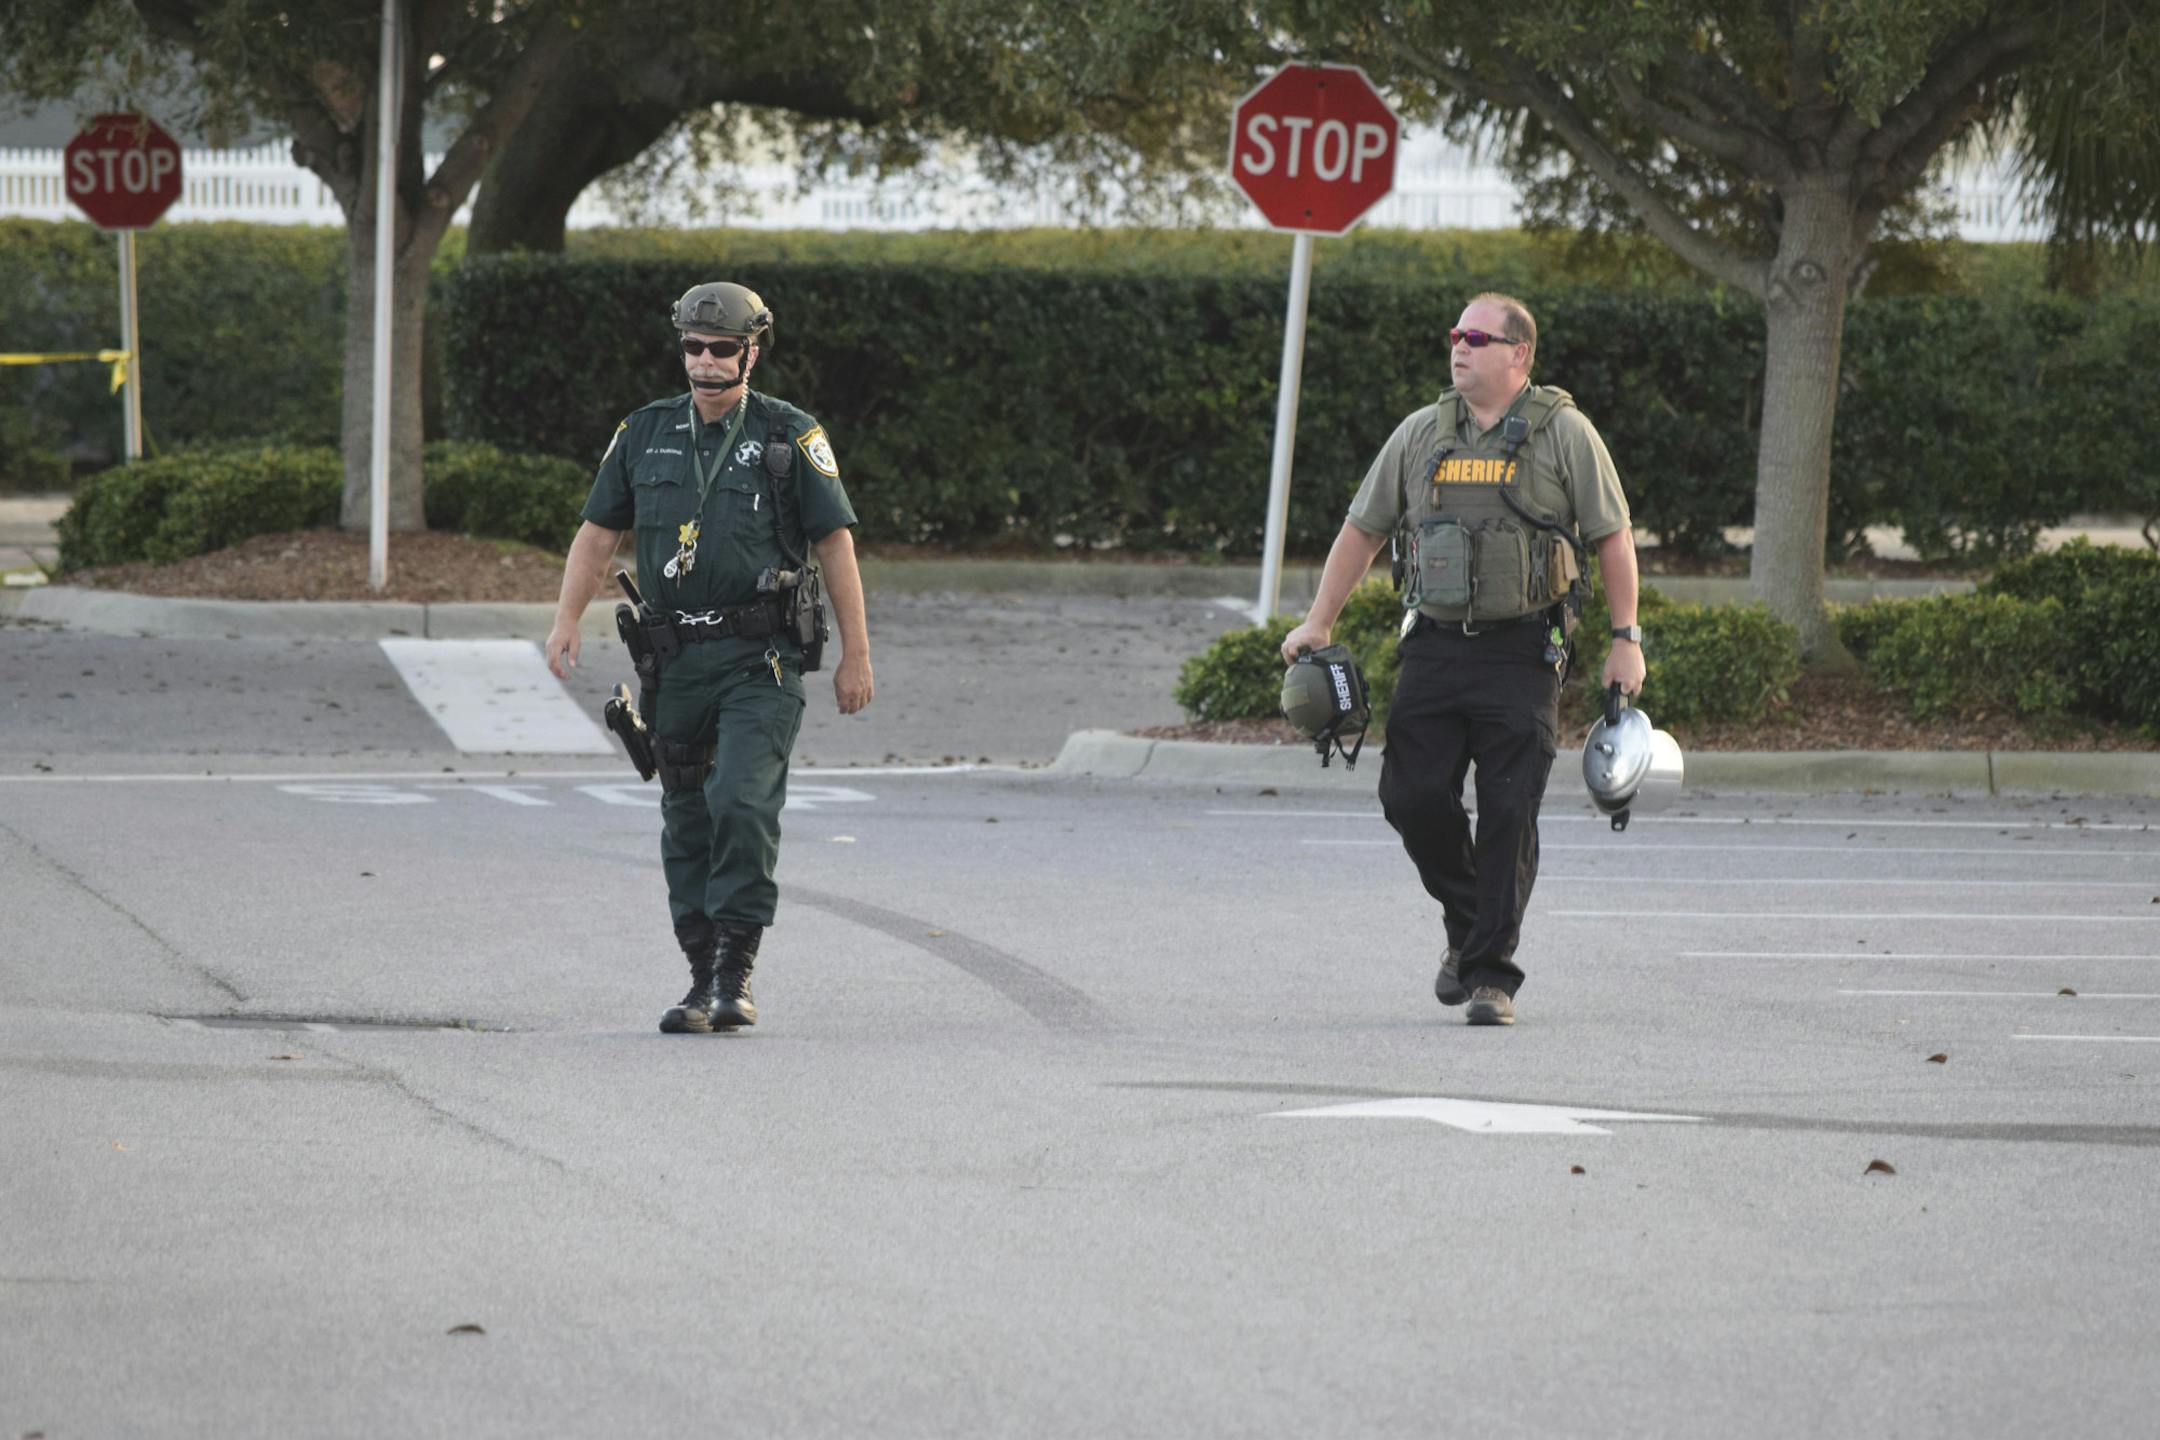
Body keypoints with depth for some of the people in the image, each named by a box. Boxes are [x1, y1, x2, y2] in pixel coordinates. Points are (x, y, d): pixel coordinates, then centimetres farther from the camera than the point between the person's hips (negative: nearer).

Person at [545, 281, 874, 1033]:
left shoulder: (790, 436, -1)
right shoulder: (646, 433, 10)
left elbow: (835, 543, 0)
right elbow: (598, 532, 14)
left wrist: (855, 654, -2)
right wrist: (567, 621, 0)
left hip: (760, 661, -4)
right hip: (677, 659, 4)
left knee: (742, 802, -19)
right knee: (686, 827, 7)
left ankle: (736, 973, -13)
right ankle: (705, 979, 14)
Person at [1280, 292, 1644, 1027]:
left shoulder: (1563, 432, 0)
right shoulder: (1420, 435, 10)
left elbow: (1613, 538, 1)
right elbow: (1362, 530, 16)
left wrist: (1626, 640, -3)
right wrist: (1318, 622, 11)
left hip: (1521, 655, -4)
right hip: (1435, 645, 4)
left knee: (1508, 814, -6)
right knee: (1412, 795, -3)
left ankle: (1491, 974, -1)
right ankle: (1468, 926, 21)